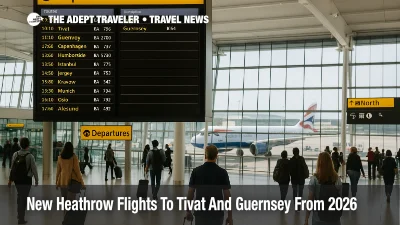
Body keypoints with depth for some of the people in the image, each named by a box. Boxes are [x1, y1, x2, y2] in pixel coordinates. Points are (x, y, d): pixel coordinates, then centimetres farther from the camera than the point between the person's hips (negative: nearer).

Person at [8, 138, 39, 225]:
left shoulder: (15, 154, -4)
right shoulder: (30, 156, -16)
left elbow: (12, 168, 1)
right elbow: (34, 169, -12)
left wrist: (10, 179, 12)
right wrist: (36, 180, 2)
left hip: (17, 179, 5)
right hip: (26, 180, -4)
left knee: (20, 195, 25)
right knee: (24, 198, 6)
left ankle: (20, 214, 36)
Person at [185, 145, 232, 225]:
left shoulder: (196, 171, -3)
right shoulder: (222, 172, -7)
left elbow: (190, 193, -1)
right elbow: (227, 196, -7)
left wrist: (188, 211, 11)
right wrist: (230, 216, 0)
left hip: (201, 213, 1)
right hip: (217, 214, -1)